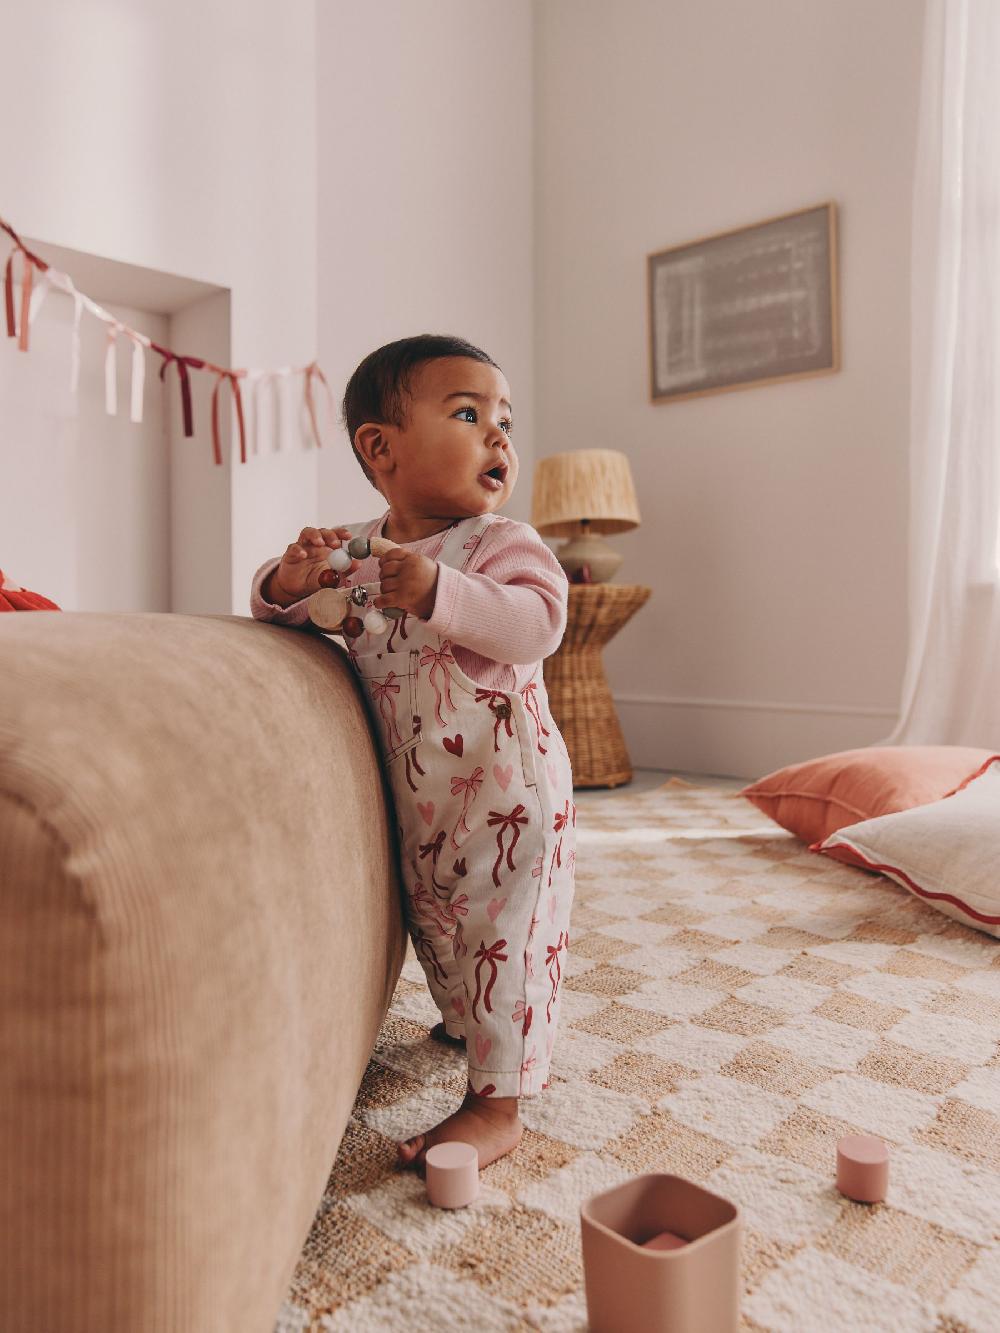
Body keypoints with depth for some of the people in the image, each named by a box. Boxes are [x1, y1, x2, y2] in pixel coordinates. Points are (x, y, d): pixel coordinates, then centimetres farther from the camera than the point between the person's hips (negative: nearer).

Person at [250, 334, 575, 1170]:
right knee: (433, 923, 23)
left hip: (505, 786, -6)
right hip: (415, 791, 6)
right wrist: (288, 583, -15)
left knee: (501, 935, -2)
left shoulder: (500, 543, -14)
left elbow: (537, 622, -31)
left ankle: (496, 1106, 12)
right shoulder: (357, 549, 1)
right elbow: (286, 613, 9)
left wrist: (438, 592, -44)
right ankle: (472, 1024, 50)